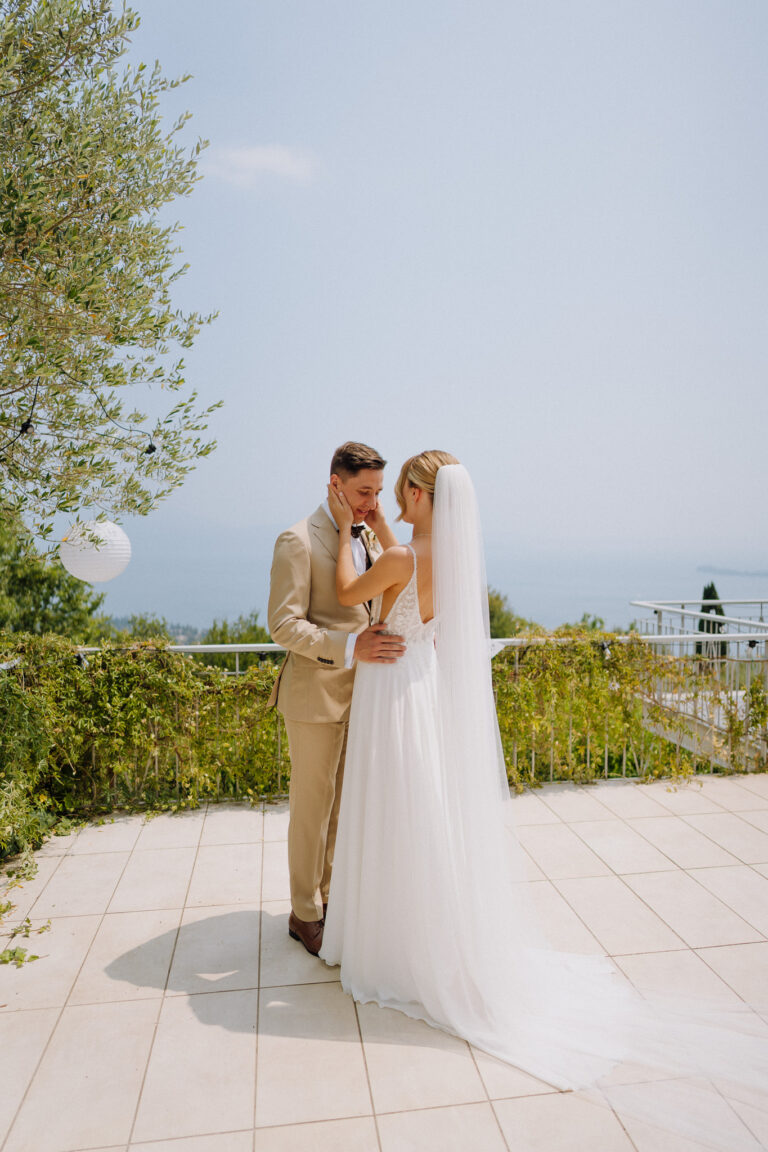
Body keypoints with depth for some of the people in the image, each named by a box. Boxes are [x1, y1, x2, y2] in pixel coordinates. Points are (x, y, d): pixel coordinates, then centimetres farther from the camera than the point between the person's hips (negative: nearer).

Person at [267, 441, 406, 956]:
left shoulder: (367, 536, 8)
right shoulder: (298, 540, -14)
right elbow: (284, 624, -18)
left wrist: (381, 528, -9)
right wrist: (350, 646, -30)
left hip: (359, 690, 7)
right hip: (317, 693, -7)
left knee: (344, 800, 18)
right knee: (313, 804, 8)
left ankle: (331, 890, 37)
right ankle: (304, 913, 26)